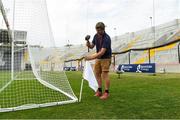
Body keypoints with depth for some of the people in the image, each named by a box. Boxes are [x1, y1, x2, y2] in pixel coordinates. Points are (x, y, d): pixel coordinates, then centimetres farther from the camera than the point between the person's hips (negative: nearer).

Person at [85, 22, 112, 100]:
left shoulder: (107, 38, -24)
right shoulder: (96, 36, -1)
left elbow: (102, 52, -31)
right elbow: (92, 46, 6)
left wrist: (92, 57, -36)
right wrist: (88, 44, -16)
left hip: (106, 58, -7)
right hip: (98, 58, 7)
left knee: (105, 75, -8)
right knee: (97, 74, 7)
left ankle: (107, 92, 4)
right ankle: (99, 90, 18)